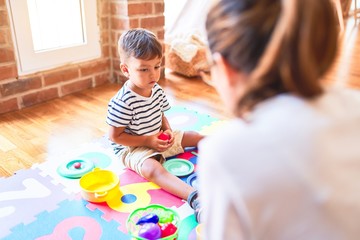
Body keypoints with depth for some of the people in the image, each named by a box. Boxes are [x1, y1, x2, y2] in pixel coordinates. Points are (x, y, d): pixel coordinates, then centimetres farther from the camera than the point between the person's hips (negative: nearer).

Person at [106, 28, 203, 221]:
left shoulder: (157, 90, -3)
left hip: (159, 139, 8)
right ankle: (194, 197, -54)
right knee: (153, 169, -37)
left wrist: (168, 131, -9)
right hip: (133, 148, -8)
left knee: (196, 137, 6)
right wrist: (148, 141, -22)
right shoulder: (123, 102, -25)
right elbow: (115, 136, -20)